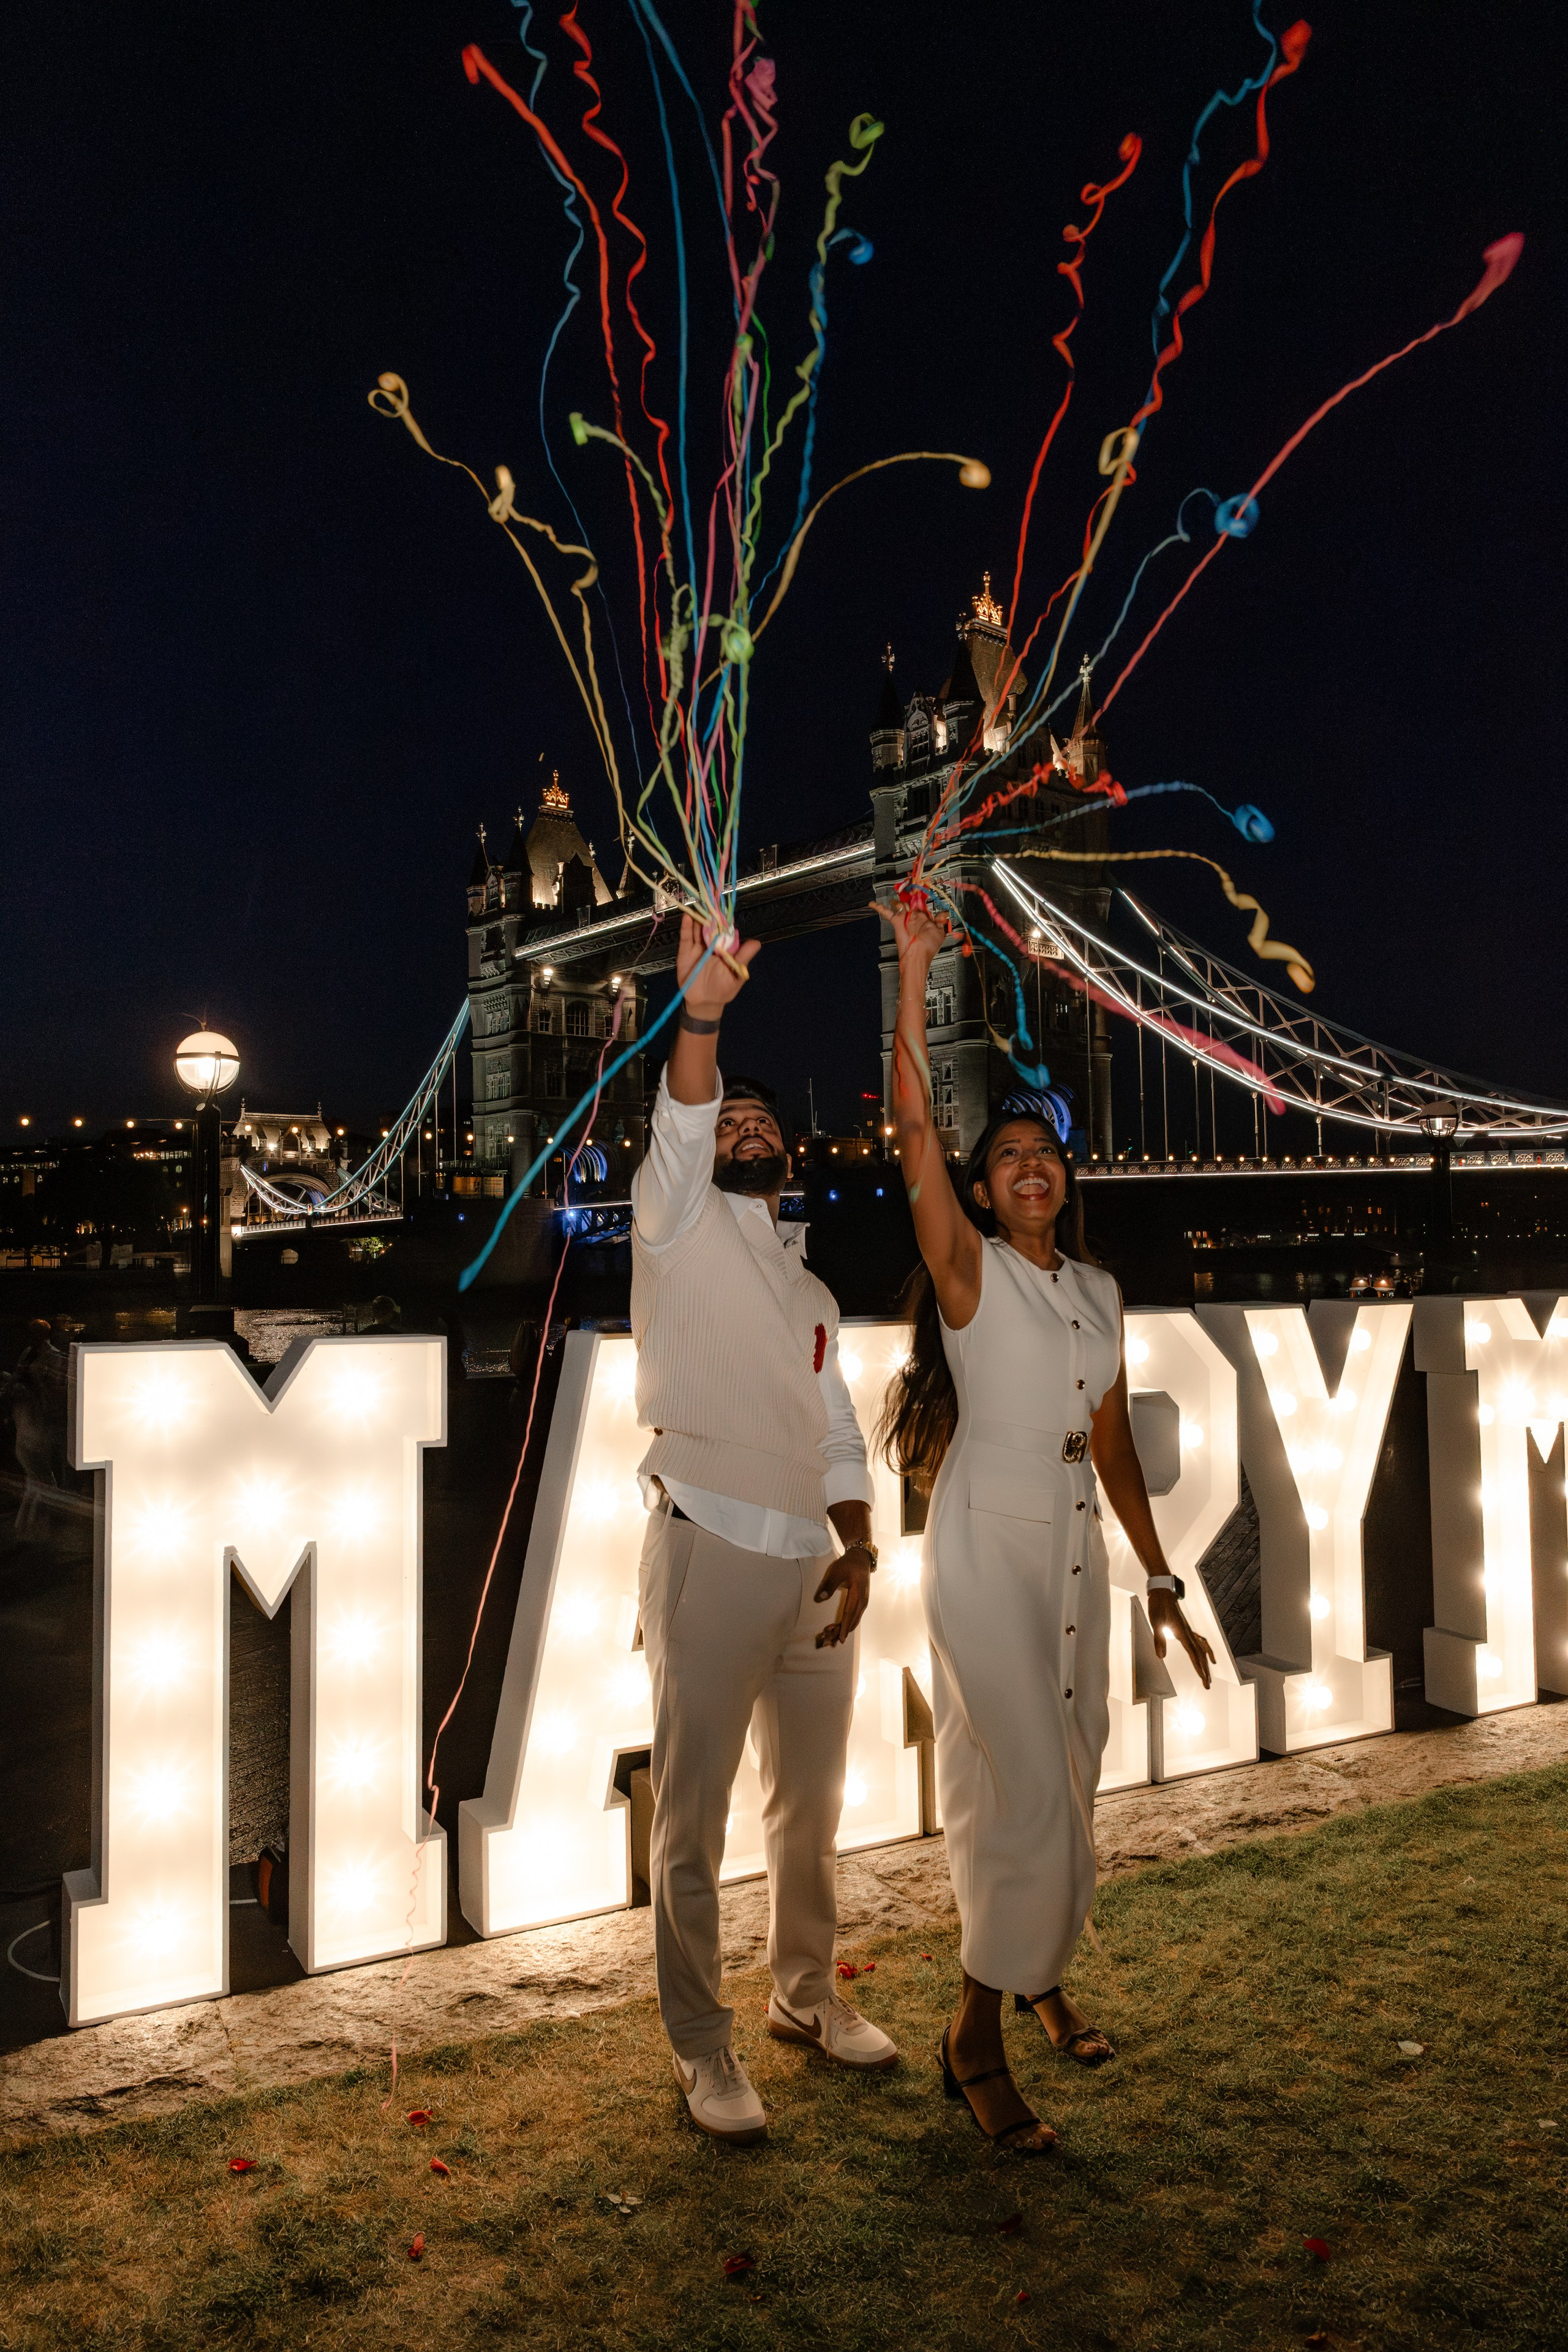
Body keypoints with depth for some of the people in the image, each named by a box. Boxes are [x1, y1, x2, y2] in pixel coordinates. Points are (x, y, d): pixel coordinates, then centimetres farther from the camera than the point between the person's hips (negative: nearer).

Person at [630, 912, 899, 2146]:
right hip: (709, 1550, -6)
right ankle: (703, 2047, 15)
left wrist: (860, 1548, 1)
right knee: (694, 1814, 0)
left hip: (813, 1566, 6)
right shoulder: (678, 1227, 3)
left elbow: (838, 1438, 17)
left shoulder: (813, 1293, 20)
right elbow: (679, 1130, -19)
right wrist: (701, 1019, -36)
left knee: (811, 1802, 17)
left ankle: (807, 1994, 36)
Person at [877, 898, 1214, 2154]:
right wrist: (915, 976, -23)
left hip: (1077, 1552, 6)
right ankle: (976, 2037, 8)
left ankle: (1042, 1972, 37)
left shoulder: (1099, 1289, 9)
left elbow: (1114, 1442, 13)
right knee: (1026, 1787, -8)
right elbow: (914, 1133, -20)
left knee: (1071, 1780, 15)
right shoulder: (969, 1269, -7)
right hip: (987, 1547, -6)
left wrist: (1163, 1582, 14)